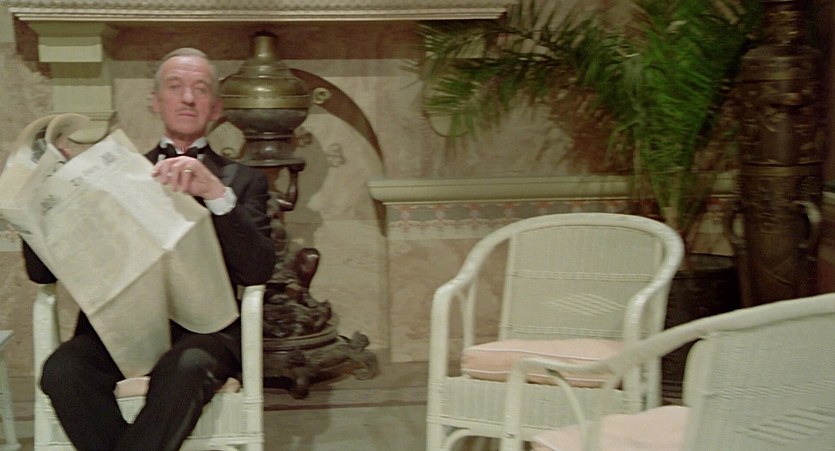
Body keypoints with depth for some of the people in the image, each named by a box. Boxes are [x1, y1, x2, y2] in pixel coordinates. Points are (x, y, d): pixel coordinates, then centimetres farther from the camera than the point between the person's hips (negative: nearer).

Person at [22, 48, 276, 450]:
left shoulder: (242, 181, 16)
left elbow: (258, 272, -3)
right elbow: (42, 272, 12)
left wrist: (217, 194, -17)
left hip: (200, 327, -2)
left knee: (187, 366, -36)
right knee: (62, 369, -30)